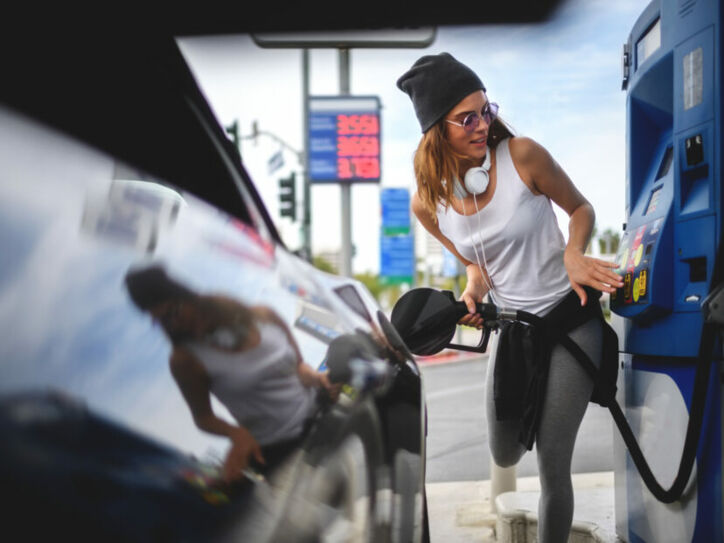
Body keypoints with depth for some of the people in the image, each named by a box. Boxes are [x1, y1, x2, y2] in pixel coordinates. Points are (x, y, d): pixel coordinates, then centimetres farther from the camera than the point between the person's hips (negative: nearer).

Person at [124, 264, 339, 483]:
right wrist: (236, 433, -23)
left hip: (319, 420, 4)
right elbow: (203, 418, -2)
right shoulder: (186, 359, -10)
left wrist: (316, 378, -14)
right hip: (274, 452, -3)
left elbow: (298, 365, 9)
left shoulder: (261, 316, -2)